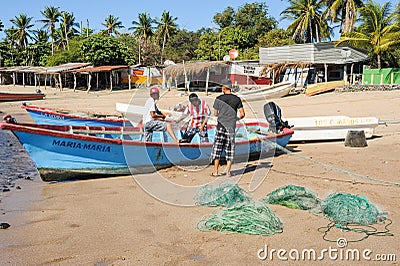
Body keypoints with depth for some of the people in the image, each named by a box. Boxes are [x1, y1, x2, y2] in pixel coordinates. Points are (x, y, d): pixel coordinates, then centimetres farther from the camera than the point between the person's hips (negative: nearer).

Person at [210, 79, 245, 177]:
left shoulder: (219, 99, -3)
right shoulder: (237, 99, 2)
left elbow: (215, 114, 4)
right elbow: (242, 114, 2)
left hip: (221, 125, -2)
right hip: (231, 126, 2)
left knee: (217, 147, 5)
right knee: (230, 149, 8)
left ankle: (215, 171, 4)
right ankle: (228, 171, 8)